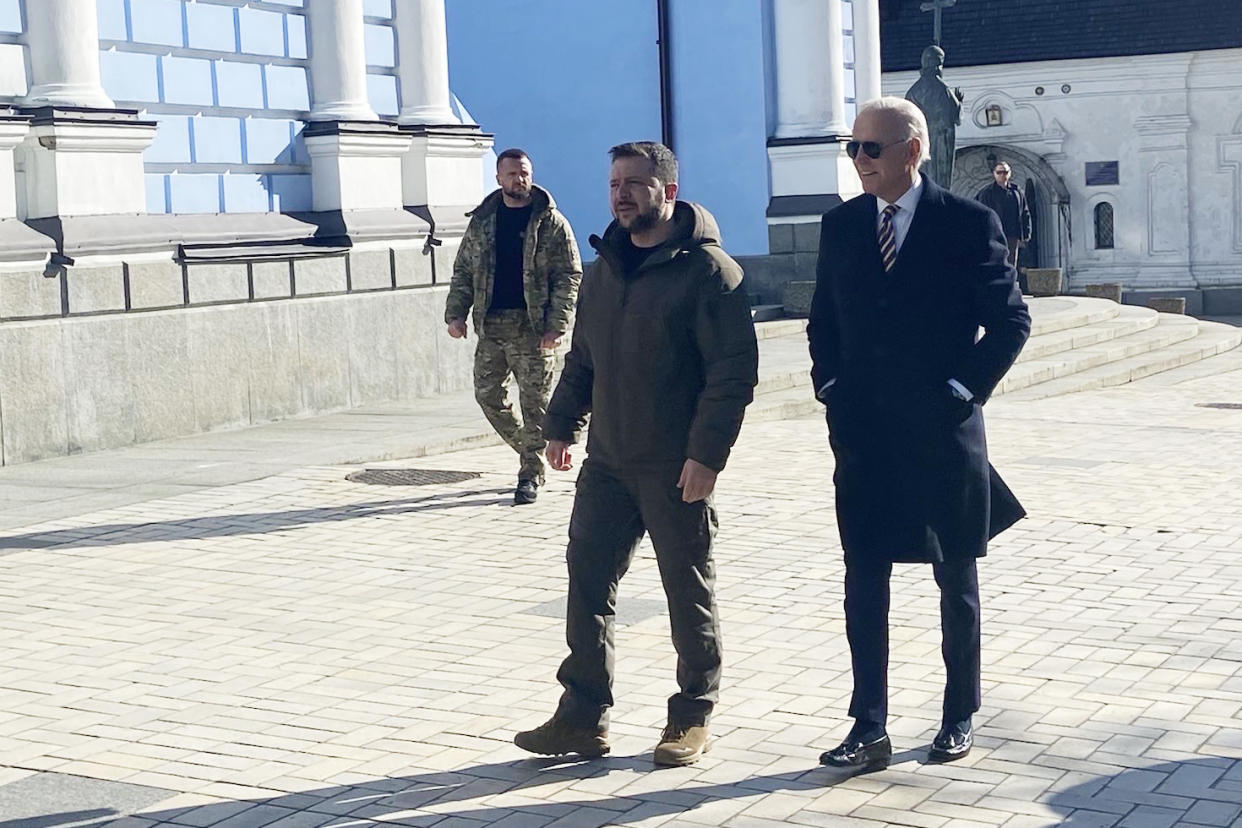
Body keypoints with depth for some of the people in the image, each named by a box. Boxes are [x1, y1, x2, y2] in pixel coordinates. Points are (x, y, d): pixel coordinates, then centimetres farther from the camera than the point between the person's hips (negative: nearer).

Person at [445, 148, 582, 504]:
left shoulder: (551, 222, -1)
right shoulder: (482, 221, 11)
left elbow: (569, 276, -4)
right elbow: (463, 272, 15)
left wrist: (557, 325, -13)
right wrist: (456, 312, 2)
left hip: (534, 328, -4)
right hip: (491, 326, 4)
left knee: (534, 403, -2)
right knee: (487, 395, 6)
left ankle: (531, 475, 8)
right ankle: (530, 451, 25)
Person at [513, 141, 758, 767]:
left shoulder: (707, 269, -11)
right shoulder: (604, 268, 12)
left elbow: (734, 370, -16)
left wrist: (707, 452, -21)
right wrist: (561, 424, 15)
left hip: (677, 468, -6)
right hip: (607, 460, 7)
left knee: (689, 592, 6)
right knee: (587, 581, 4)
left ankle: (692, 719, 20)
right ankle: (582, 716, 11)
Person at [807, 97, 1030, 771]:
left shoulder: (967, 223, -6)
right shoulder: (840, 225, 7)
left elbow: (1011, 319, -5)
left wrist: (965, 388, -12)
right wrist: (829, 383, 3)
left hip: (941, 433, -3)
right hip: (861, 432, 3)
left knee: (956, 580, 11)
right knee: (863, 583, 1)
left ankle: (959, 718, 26)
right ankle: (869, 730, 7)